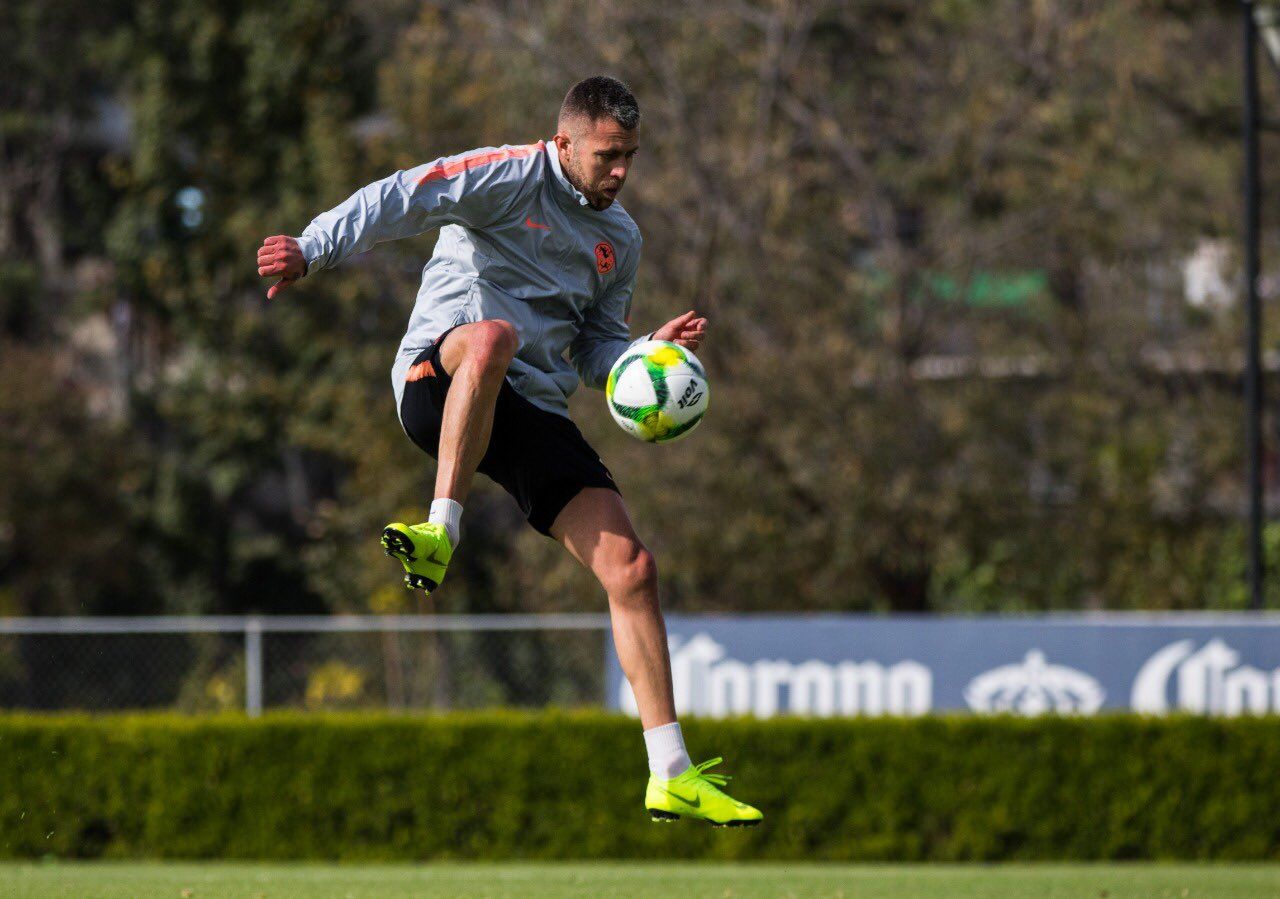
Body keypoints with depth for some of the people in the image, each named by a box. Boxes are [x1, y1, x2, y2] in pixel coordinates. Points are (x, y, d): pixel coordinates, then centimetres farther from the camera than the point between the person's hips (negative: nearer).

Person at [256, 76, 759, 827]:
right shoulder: (509, 177, -2)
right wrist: (312, 249, -29)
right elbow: (398, 202, -14)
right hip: (436, 383, -6)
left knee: (631, 568, -6)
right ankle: (441, 532, -36)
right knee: (492, 336, -44)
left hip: (534, 415, 6)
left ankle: (671, 776, -1)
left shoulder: (622, 240, 19)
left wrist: (649, 352, 4)